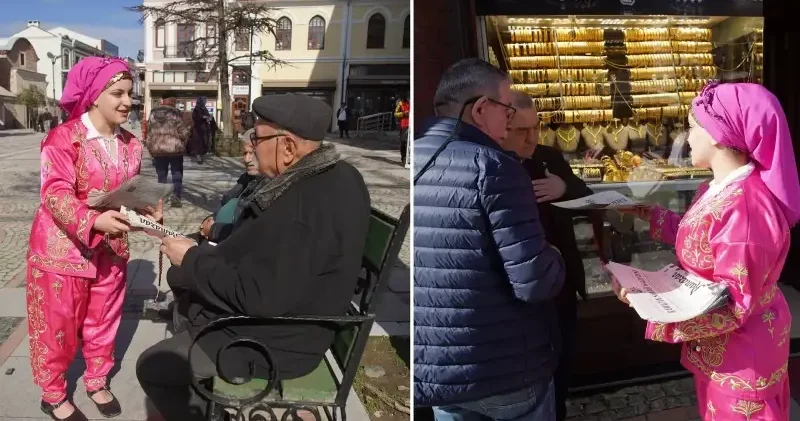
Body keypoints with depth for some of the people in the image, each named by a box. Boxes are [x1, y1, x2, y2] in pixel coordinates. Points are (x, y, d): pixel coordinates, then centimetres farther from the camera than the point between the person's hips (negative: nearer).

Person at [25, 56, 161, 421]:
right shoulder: (63, 137, -16)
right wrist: (94, 220, -41)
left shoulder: (130, 144, 3)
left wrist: (147, 210, -9)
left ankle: (97, 381, 37)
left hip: (110, 250, 5)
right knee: (57, 326, 8)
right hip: (62, 249, -5)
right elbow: (55, 194, -25)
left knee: (103, 320, 17)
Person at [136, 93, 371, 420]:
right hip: (289, 314, 10)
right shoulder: (336, 177, -2)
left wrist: (192, 259, -18)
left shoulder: (301, 209, -34)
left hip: (273, 341, -10)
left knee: (151, 367, 0)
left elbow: (257, 296, -30)